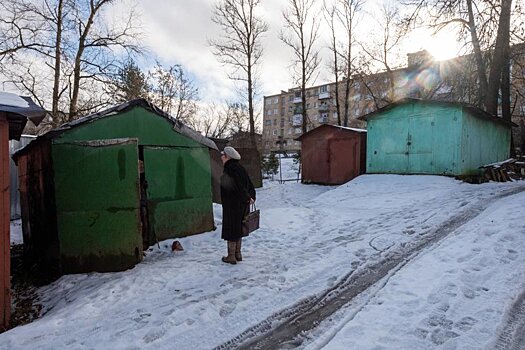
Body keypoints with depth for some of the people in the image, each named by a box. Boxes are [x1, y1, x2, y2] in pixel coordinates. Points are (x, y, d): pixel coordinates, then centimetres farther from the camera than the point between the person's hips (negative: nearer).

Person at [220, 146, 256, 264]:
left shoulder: (230, 169, -16)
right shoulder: (240, 168, 11)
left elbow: (239, 186, -23)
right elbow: (250, 185, 11)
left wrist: (247, 198, -15)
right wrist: (251, 197, 7)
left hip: (232, 205, -9)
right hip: (242, 205, 9)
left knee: (231, 229, 2)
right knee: (238, 228, 17)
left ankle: (231, 256, 10)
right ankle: (238, 254, 27)